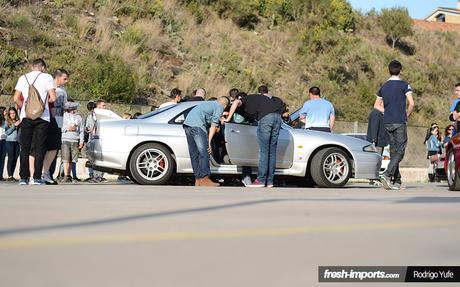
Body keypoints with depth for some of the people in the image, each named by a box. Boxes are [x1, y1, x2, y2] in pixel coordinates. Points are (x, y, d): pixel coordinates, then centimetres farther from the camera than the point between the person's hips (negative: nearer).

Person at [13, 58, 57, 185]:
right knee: (39, 148, 1)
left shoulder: (23, 78, 11)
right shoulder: (47, 77, 2)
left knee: (25, 148, 6)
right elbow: (53, 98, -5)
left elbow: (16, 99, 4)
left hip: (26, 116, 2)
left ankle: (24, 177, 3)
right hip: (42, 117, -2)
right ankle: (37, 177, -4)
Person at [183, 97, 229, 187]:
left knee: (194, 154, 10)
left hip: (187, 123, 9)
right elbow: (213, 125, 0)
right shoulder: (220, 107, 6)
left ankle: (198, 180, 12)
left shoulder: (210, 104, 32)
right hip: (197, 125, -9)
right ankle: (204, 179, -6)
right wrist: (209, 142, -2)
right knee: (204, 153, -5)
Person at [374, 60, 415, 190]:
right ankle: (387, 174, -22)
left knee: (393, 151, 10)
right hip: (400, 122, -6)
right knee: (400, 151, -4)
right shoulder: (404, 85, -6)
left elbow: (377, 105, 16)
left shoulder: (384, 86, 11)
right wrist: (407, 115, 2)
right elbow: (411, 104, -14)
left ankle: (397, 181, 10)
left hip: (387, 122, 6)